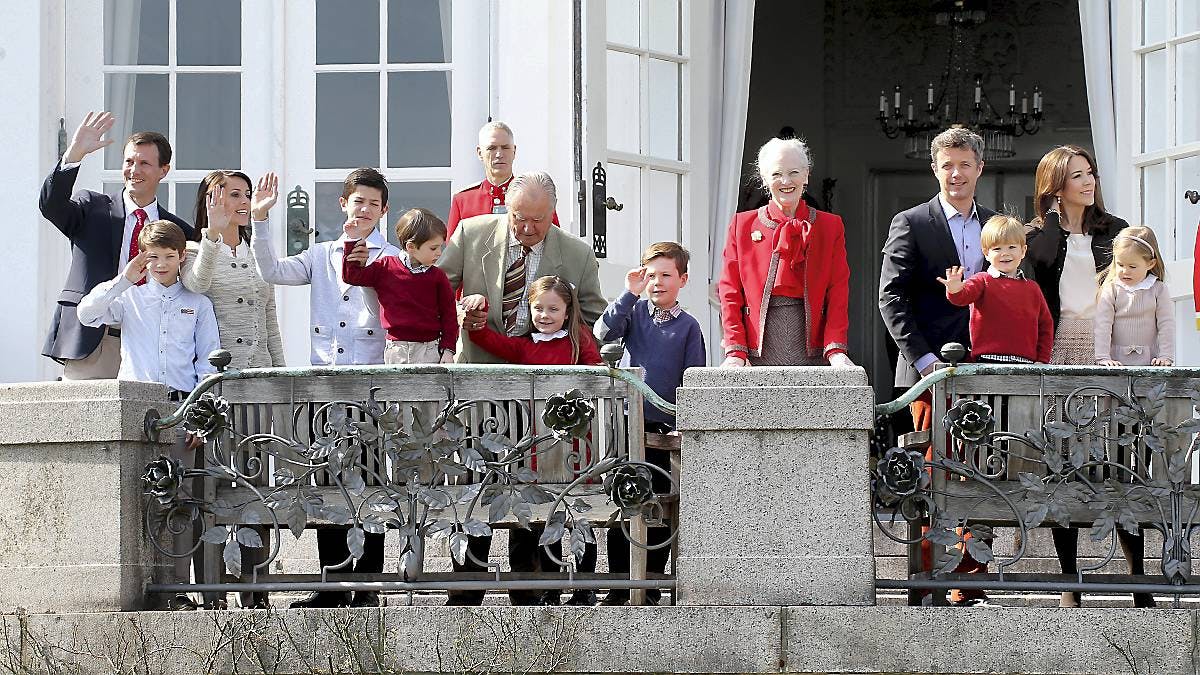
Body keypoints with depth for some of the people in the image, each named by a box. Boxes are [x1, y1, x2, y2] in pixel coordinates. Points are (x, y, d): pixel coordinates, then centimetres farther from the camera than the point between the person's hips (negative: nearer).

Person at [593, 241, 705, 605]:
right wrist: (630, 293, -15)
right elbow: (604, 332, -12)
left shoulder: (688, 326, 3)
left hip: (664, 426, -1)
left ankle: (651, 586, 12)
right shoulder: (635, 312, 6)